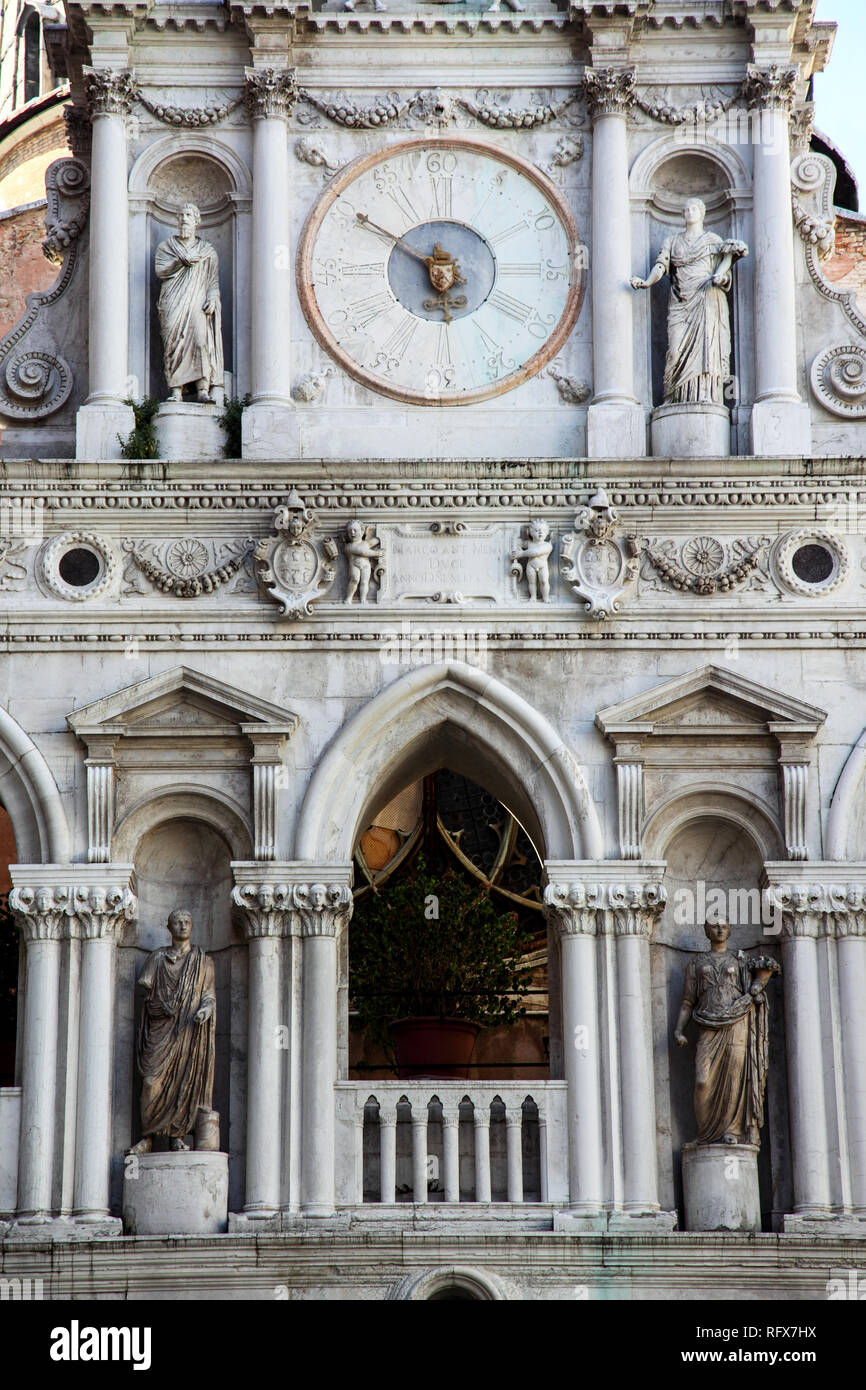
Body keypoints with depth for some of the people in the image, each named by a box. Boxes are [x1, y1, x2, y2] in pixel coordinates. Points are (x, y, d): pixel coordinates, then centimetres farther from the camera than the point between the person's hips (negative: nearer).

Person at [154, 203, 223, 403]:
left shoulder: (207, 251, 19)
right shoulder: (165, 247, 19)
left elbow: (213, 280, 12)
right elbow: (160, 271, 3)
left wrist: (212, 298, -6)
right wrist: (182, 262, -7)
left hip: (197, 303, 0)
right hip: (173, 303, 0)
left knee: (201, 339, -19)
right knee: (174, 343, -14)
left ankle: (203, 390, -25)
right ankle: (176, 391, -16)